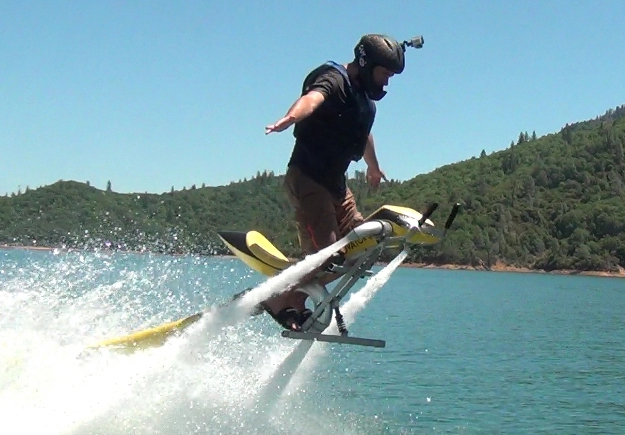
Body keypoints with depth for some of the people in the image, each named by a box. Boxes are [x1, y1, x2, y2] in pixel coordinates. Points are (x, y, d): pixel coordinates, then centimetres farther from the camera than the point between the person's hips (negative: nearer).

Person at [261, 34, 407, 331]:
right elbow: (313, 97, -37)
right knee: (323, 254, -16)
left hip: (335, 182, 10)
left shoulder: (364, 95, 16)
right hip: (307, 178, -10)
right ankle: (283, 303, 2)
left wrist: (373, 167, 52)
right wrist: (290, 118, -59)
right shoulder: (335, 80, -12)